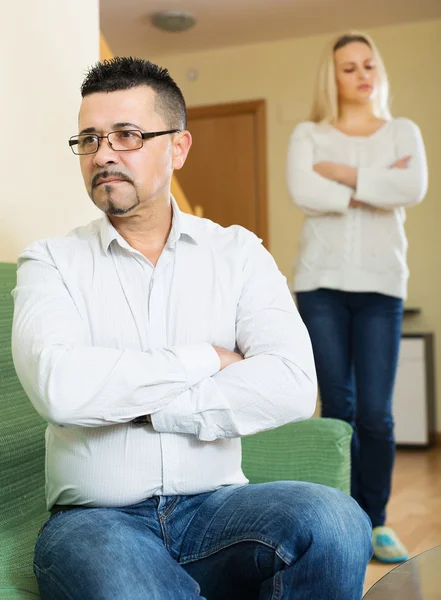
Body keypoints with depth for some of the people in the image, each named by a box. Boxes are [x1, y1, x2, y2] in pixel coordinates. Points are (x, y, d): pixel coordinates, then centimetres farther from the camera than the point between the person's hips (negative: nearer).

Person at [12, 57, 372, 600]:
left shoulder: (237, 254, 7)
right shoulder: (51, 262, 5)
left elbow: (293, 386, -10)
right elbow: (58, 388, -16)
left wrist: (133, 404, -10)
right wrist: (206, 360, -8)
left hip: (215, 507, 3)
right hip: (96, 516, -2)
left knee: (334, 520, -29)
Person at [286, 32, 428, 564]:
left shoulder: (403, 132, 12)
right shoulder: (308, 135, 9)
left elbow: (413, 189, -8)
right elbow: (303, 193, -10)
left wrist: (342, 174, -8)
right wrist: (376, 185, -5)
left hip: (380, 285, 0)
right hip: (320, 283, 0)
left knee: (375, 412, -4)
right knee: (337, 407, 0)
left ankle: (377, 522, 11)